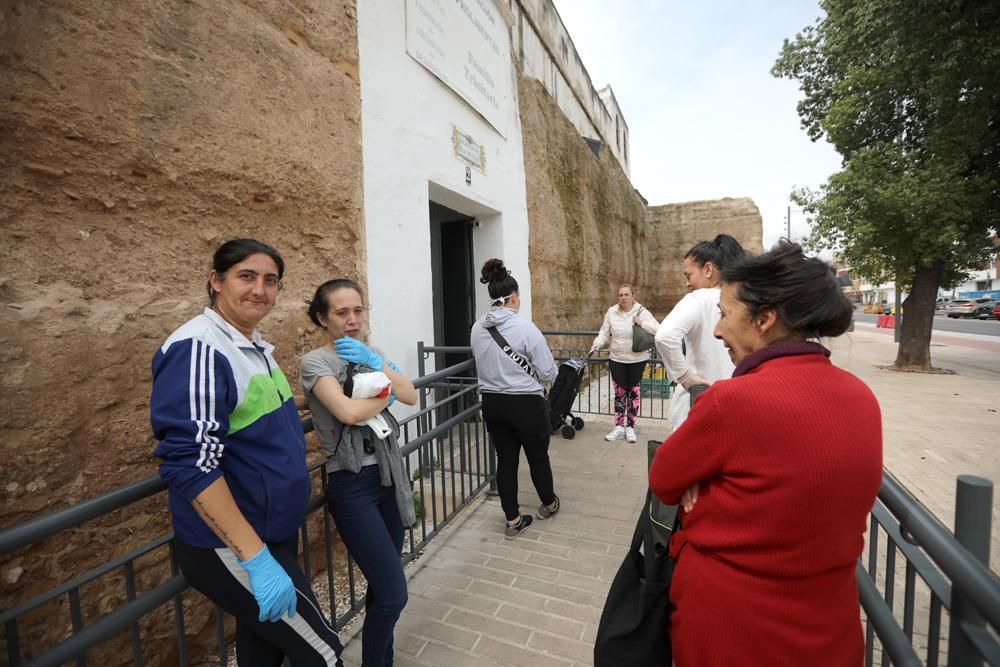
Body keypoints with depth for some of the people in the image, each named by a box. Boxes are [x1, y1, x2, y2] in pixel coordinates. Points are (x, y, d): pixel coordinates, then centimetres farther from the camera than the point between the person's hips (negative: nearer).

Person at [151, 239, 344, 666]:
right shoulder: (197, 349, -22)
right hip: (228, 547, -8)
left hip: (271, 531, 8)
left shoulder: (255, 345, 4)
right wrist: (255, 557, -27)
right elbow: (190, 465, -27)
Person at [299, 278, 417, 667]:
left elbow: (411, 397, -2)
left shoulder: (372, 354, 10)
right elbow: (348, 412, -25)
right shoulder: (316, 362, -10)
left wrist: (377, 363, -13)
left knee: (383, 587, 15)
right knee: (393, 593, -3)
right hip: (353, 486, -6)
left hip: (389, 475, 6)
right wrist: (385, 395, -8)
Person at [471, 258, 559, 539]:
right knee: (538, 456, 18)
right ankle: (549, 504, 42)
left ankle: (513, 520, 28)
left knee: (505, 459, 16)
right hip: (525, 403, -4)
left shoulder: (477, 328, -2)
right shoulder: (525, 327, -19)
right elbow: (548, 373, -13)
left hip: (492, 402, 5)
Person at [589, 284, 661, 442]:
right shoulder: (611, 312, -1)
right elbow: (604, 333, 3)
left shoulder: (641, 311, -7)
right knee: (620, 393, 7)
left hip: (637, 360, -1)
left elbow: (657, 329, -11)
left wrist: (642, 323, -22)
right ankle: (619, 427, 18)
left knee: (633, 392, 8)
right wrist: (596, 345, -12)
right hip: (617, 359, 2)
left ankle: (630, 427, 21)